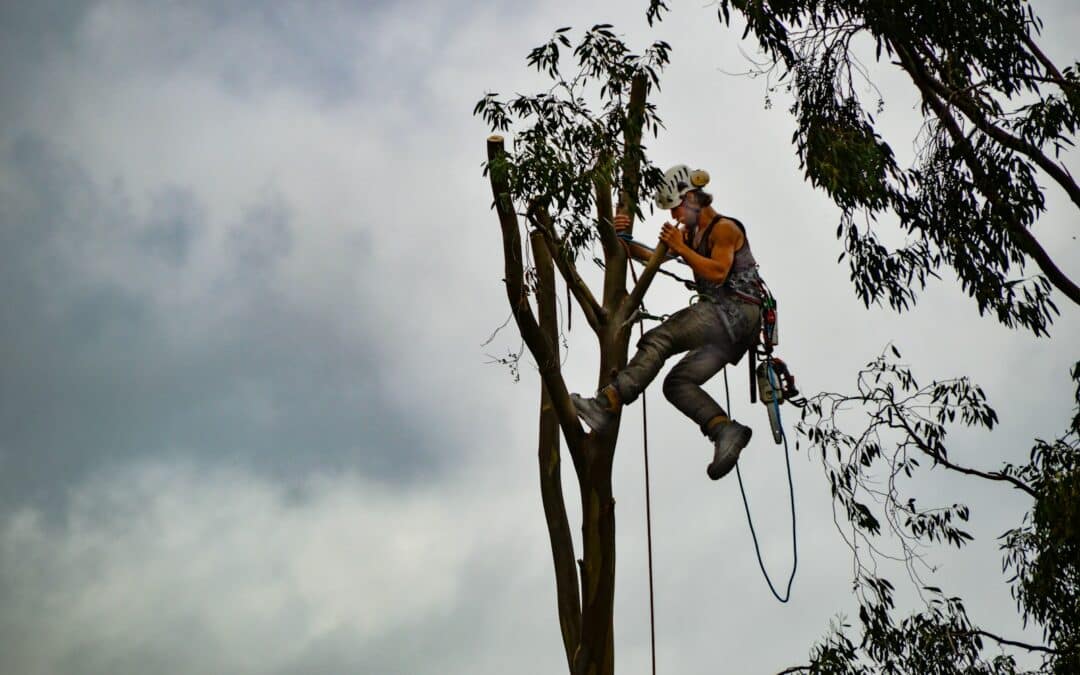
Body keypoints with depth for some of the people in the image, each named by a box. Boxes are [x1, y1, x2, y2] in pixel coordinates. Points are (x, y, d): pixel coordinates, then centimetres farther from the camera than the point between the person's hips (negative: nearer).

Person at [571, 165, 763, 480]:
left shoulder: (724, 228, -1)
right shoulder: (692, 234, 25)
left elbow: (718, 272, -16)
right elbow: (653, 258, 21)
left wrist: (680, 248, -13)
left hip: (734, 311, -9)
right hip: (729, 324, 10)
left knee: (657, 341, -23)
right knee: (678, 383, 1)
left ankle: (607, 405, -34)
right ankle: (727, 430, -16)